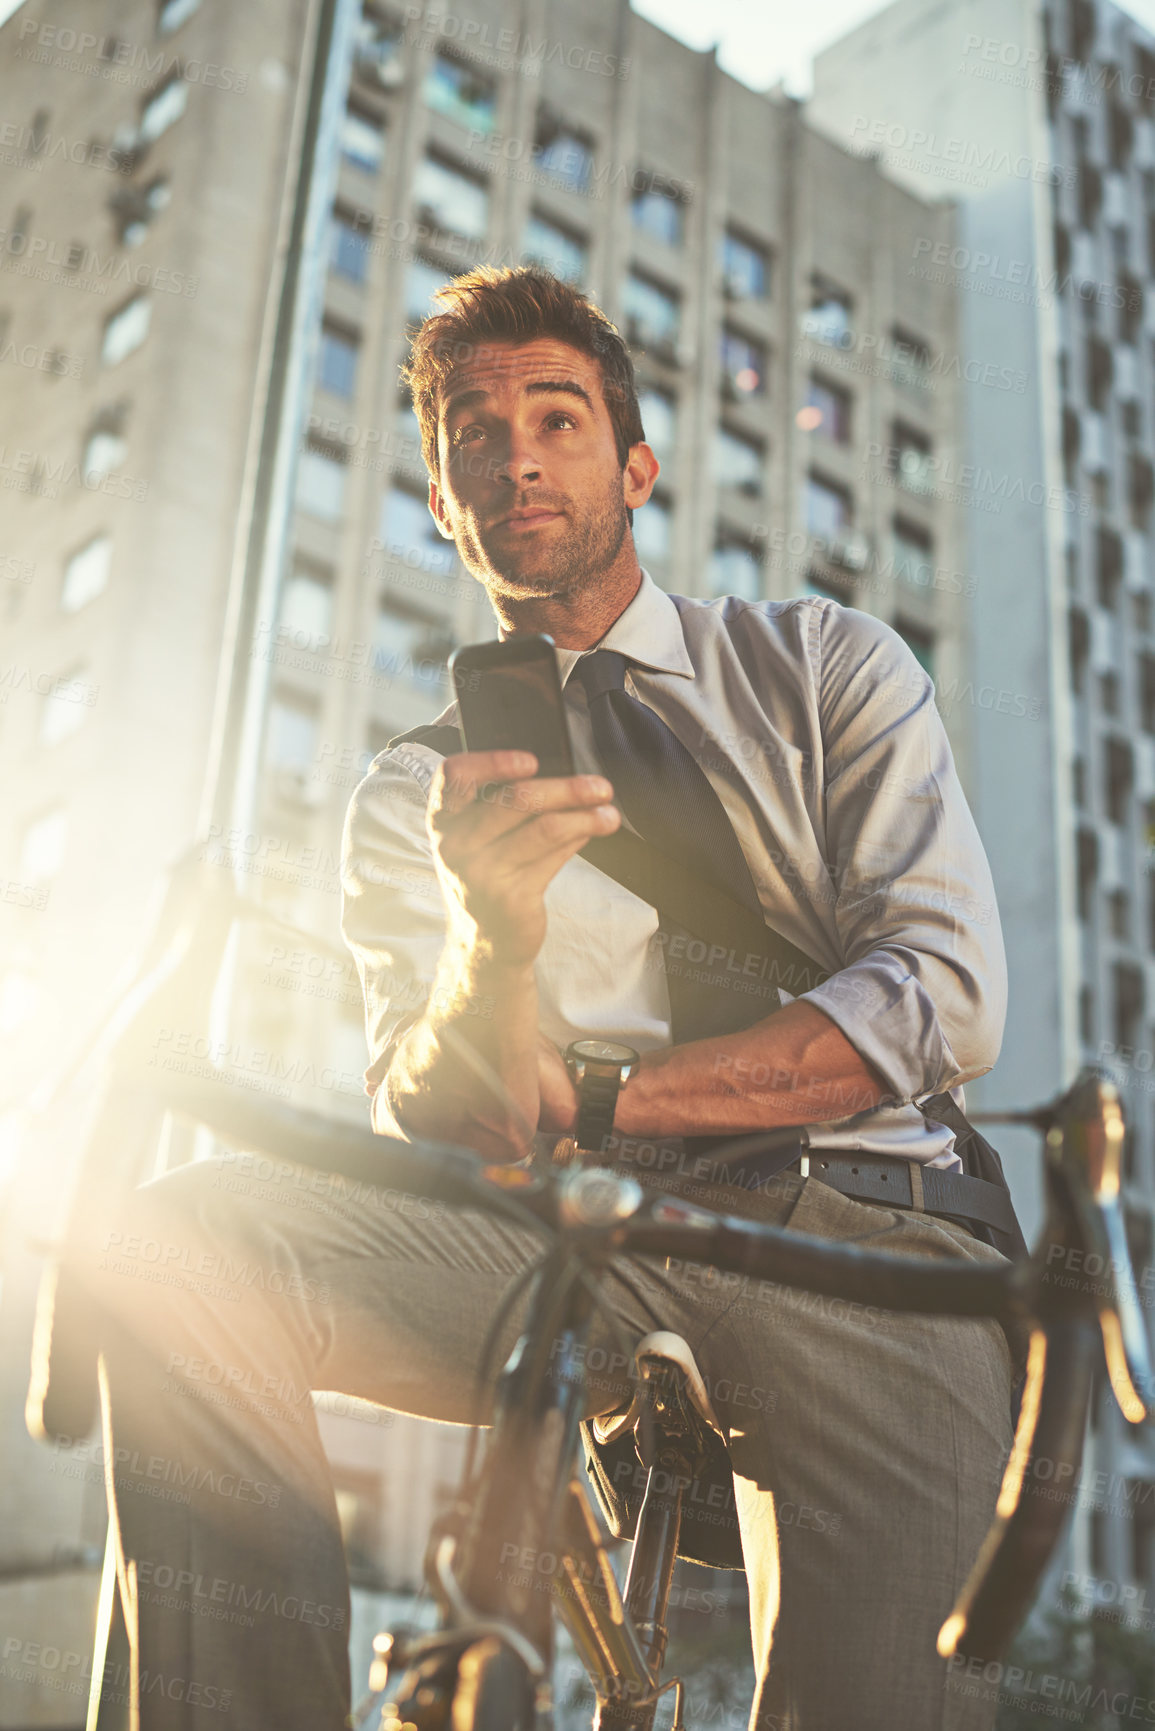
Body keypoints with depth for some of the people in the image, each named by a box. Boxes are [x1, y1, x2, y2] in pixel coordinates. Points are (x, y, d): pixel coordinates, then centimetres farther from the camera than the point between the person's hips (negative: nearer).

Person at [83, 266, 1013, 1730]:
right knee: (183, 1239, -21)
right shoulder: (414, 796, 14)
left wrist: (599, 1098, -6)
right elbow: (427, 1131, 1)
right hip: (583, 1236, 2)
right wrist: (493, 937, -22)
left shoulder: (826, 664, 13)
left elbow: (949, 997, 0)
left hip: (853, 1234, -1)